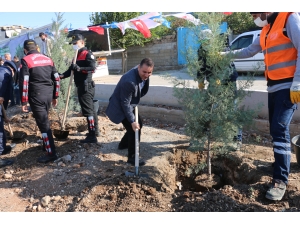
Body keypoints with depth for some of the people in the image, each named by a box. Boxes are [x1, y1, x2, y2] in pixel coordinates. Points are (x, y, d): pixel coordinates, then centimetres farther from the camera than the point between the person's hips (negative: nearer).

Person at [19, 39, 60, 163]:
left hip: (36, 96, -6)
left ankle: (51, 153, -2)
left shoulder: (25, 60, -5)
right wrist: (55, 96, 18)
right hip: (48, 95, 6)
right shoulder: (48, 59, 12)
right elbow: (56, 78, 12)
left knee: (43, 124, -4)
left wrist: (24, 102, -7)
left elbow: (24, 82, -12)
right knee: (44, 121, 23)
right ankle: (46, 144, 36)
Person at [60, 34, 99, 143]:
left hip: (86, 86, -10)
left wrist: (79, 68, -33)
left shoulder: (87, 54, -10)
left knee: (88, 110, -9)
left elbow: (92, 68, -24)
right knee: (91, 109, 15)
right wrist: (62, 75, 3)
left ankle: (92, 136, -6)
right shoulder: (78, 55, 20)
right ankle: (95, 131, 26)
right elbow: (72, 69, 19)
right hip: (82, 87, 10)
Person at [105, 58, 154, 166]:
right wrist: (132, 121, -28)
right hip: (120, 107, -9)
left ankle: (123, 144, 41)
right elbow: (125, 104, -30)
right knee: (134, 129, -11)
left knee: (139, 123, 19)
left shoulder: (143, 75, -9)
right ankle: (132, 157, 4)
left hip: (130, 105, 9)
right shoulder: (129, 81, -36)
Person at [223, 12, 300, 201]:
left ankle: (281, 181, -9)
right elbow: (249, 51, 28)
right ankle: (281, 163, 28)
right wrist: (226, 55, 19)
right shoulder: (266, 29, 18)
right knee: (276, 130, 11)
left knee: (280, 130, -14)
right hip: (274, 86, 8)